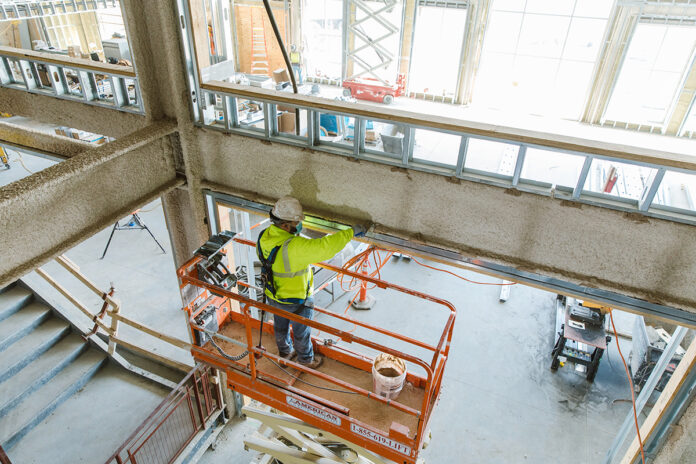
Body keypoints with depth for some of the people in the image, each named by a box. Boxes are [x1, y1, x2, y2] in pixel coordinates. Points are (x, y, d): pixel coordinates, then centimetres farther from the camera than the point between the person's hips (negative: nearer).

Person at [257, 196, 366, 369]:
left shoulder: (264, 236, -16)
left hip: (272, 296, 7)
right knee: (301, 331, 21)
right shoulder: (294, 247, -41)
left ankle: (284, 352, 58)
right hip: (296, 300, -7)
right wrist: (351, 232, -36)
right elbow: (325, 248, -45)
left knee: (280, 326, 31)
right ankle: (306, 360, 47)